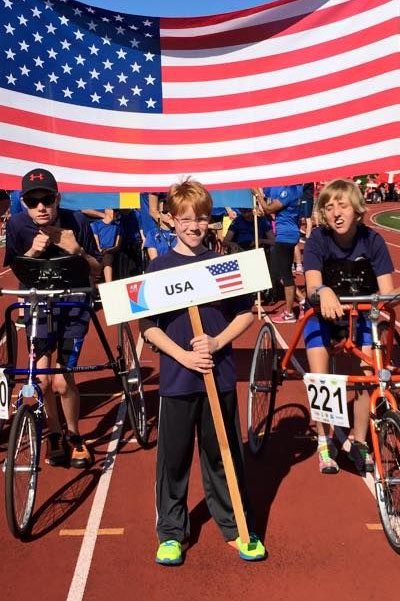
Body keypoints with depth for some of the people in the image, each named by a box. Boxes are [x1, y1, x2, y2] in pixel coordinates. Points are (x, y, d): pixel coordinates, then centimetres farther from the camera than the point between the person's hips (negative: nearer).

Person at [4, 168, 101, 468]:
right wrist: (32, 251, -25)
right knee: (42, 378, -4)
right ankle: (55, 435, 24)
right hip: (38, 305, 2)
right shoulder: (17, 224, -12)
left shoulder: (76, 221, -15)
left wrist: (76, 250, -26)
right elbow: (11, 269, -7)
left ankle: (74, 437, 19)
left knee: (62, 381, -9)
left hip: (74, 306, -2)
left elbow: (96, 269, -7)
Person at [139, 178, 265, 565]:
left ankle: (235, 526, 31)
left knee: (224, 454, 12)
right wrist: (183, 356, -16)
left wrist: (217, 342, -11)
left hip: (219, 374, 1)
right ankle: (171, 532, 28)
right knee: (174, 457, 9)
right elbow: (149, 327, -4)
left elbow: (245, 314, 4)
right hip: (177, 376, -1)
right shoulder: (159, 267, -2)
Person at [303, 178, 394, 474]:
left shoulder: (372, 240, -16)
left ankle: (359, 442, 12)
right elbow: (313, 285, -34)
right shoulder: (318, 239, -20)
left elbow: (386, 289, -21)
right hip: (323, 313, -1)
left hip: (362, 313, 1)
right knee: (320, 379, -13)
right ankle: (324, 441, 9)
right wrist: (325, 292, -57)